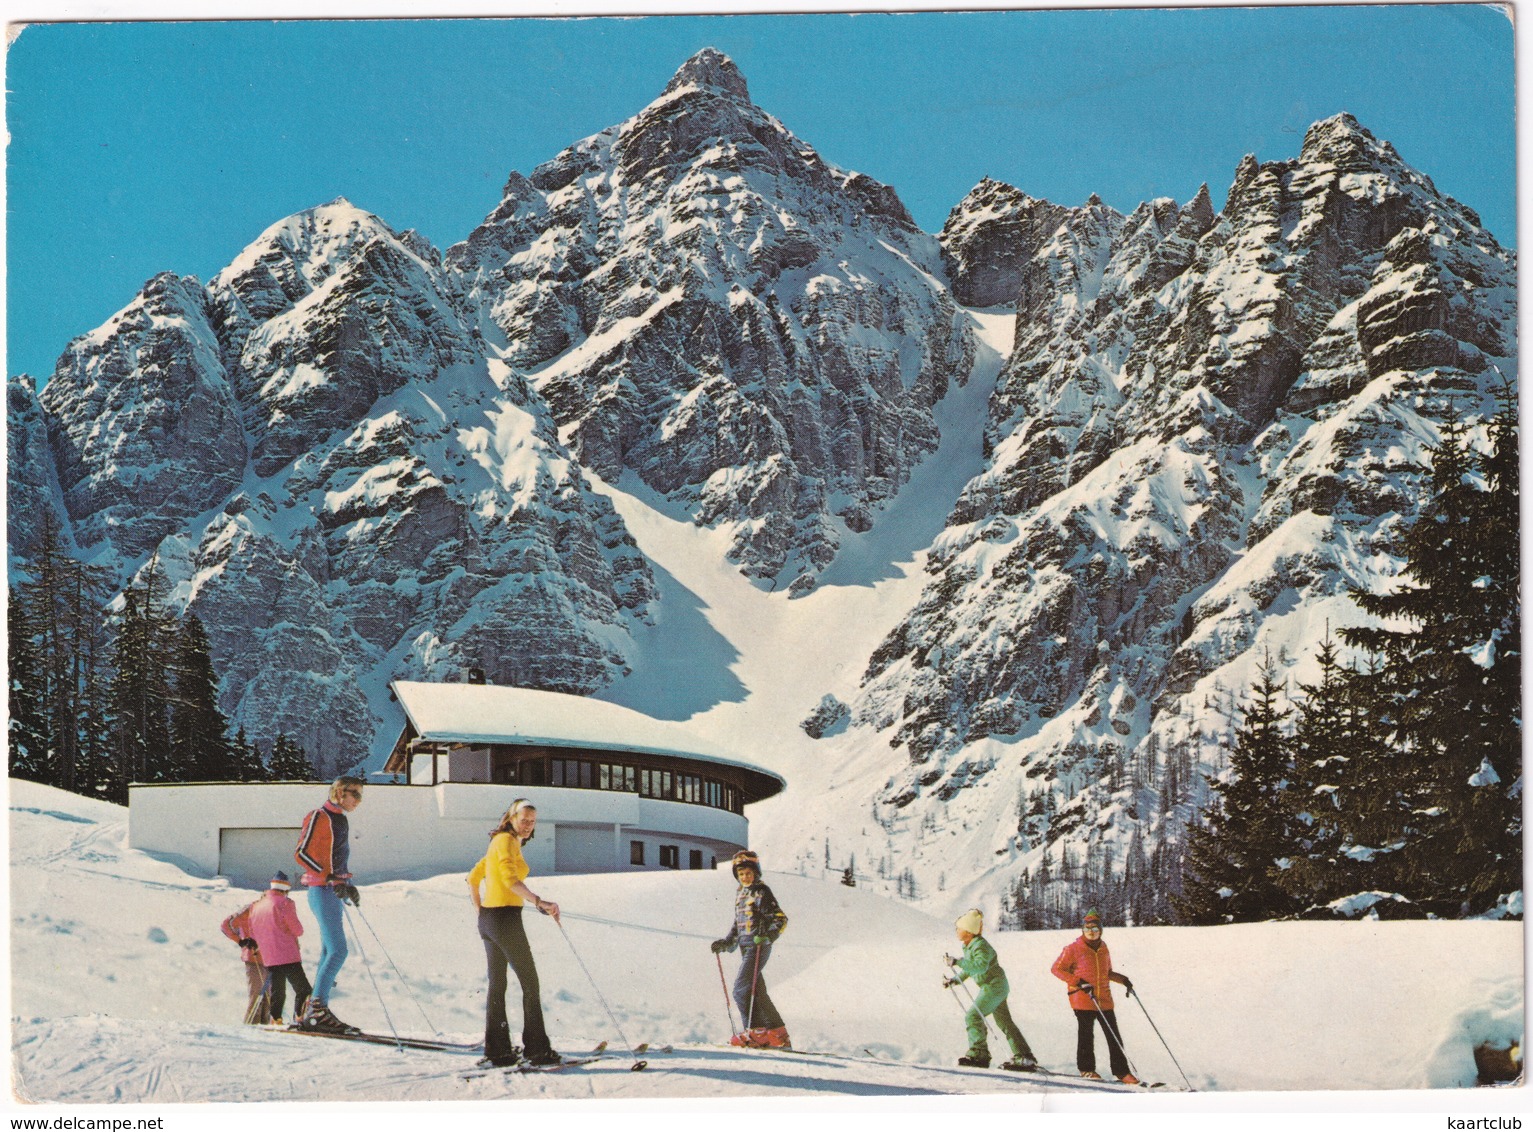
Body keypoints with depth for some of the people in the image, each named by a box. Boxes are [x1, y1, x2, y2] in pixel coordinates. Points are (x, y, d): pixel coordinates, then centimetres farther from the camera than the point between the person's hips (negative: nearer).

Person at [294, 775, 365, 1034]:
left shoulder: (341, 820, 17)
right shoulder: (319, 817, -9)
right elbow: (301, 853, -16)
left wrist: (347, 885, 14)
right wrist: (330, 878, -22)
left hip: (334, 891, 9)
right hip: (322, 891, -9)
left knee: (329, 954, 8)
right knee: (338, 950, -16)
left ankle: (311, 1012, 10)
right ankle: (317, 1009, -17)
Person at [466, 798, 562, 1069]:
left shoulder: (498, 842, 17)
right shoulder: (508, 840, -12)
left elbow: (473, 879, 23)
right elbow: (510, 879, -27)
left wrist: (481, 913, 22)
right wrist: (539, 902, -36)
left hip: (488, 919, 9)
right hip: (506, 918, -9)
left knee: (497, 985, 11)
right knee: (530, 983, -3)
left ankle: (497, 1050, 11)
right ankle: (537, 1049, -3)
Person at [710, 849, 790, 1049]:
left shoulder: (762, 892, -6)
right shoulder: (740, 894, 18)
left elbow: (781, 919, -11)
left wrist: (768, 936, -26)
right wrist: (726, 943, 14)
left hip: (759, 947, -9)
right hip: (746, 948, 9)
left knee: (742, 989, -15)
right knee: (757, 992, 8)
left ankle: (755, 1031, -14)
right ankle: (777, 1034, 12)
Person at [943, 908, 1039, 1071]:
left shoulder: (980, 946, -20)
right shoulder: (970, 946, 10)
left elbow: (980, 966, -37)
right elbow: (969, 969, 22)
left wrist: (957, 961, -39)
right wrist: (955, 980, 11)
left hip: (994, 987, -10)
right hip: (996, 987, 10)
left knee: (973, 1016, -14)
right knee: (1005, 1022, 12)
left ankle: (979, 1053, -11)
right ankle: (1024, 1058, 15)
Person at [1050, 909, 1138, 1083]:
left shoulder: (1103, 948, 12)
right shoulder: (1073, 949, -5)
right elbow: (1057, 969, -4)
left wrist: (1122, 979, 10)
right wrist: (1079, 982, -13)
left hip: (1104, 1000, 5)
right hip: (1082, 1000, -5)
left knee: (1114, 1036, 3)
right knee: (1086, 1035, 2)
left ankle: (1121, 1071, 9)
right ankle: (1086, 1069, 17)